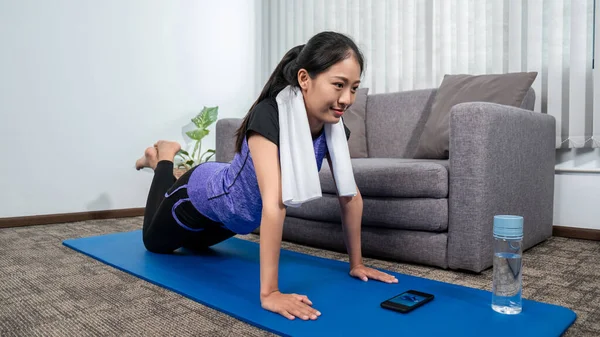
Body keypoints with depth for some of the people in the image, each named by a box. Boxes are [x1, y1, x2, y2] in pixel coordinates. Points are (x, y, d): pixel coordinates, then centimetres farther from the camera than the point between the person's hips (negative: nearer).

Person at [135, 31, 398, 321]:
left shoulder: (333, 126, -21)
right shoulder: (269, 116, -41)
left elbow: (350, 197, -14)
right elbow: (274, 204, -48)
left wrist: (356, 264, -11)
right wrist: (269, 293, -50)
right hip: (202, 196, -5)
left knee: (192, 243, 35)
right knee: (155, 244, 27)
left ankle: (167, 162, 48)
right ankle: (163, 160, 39)